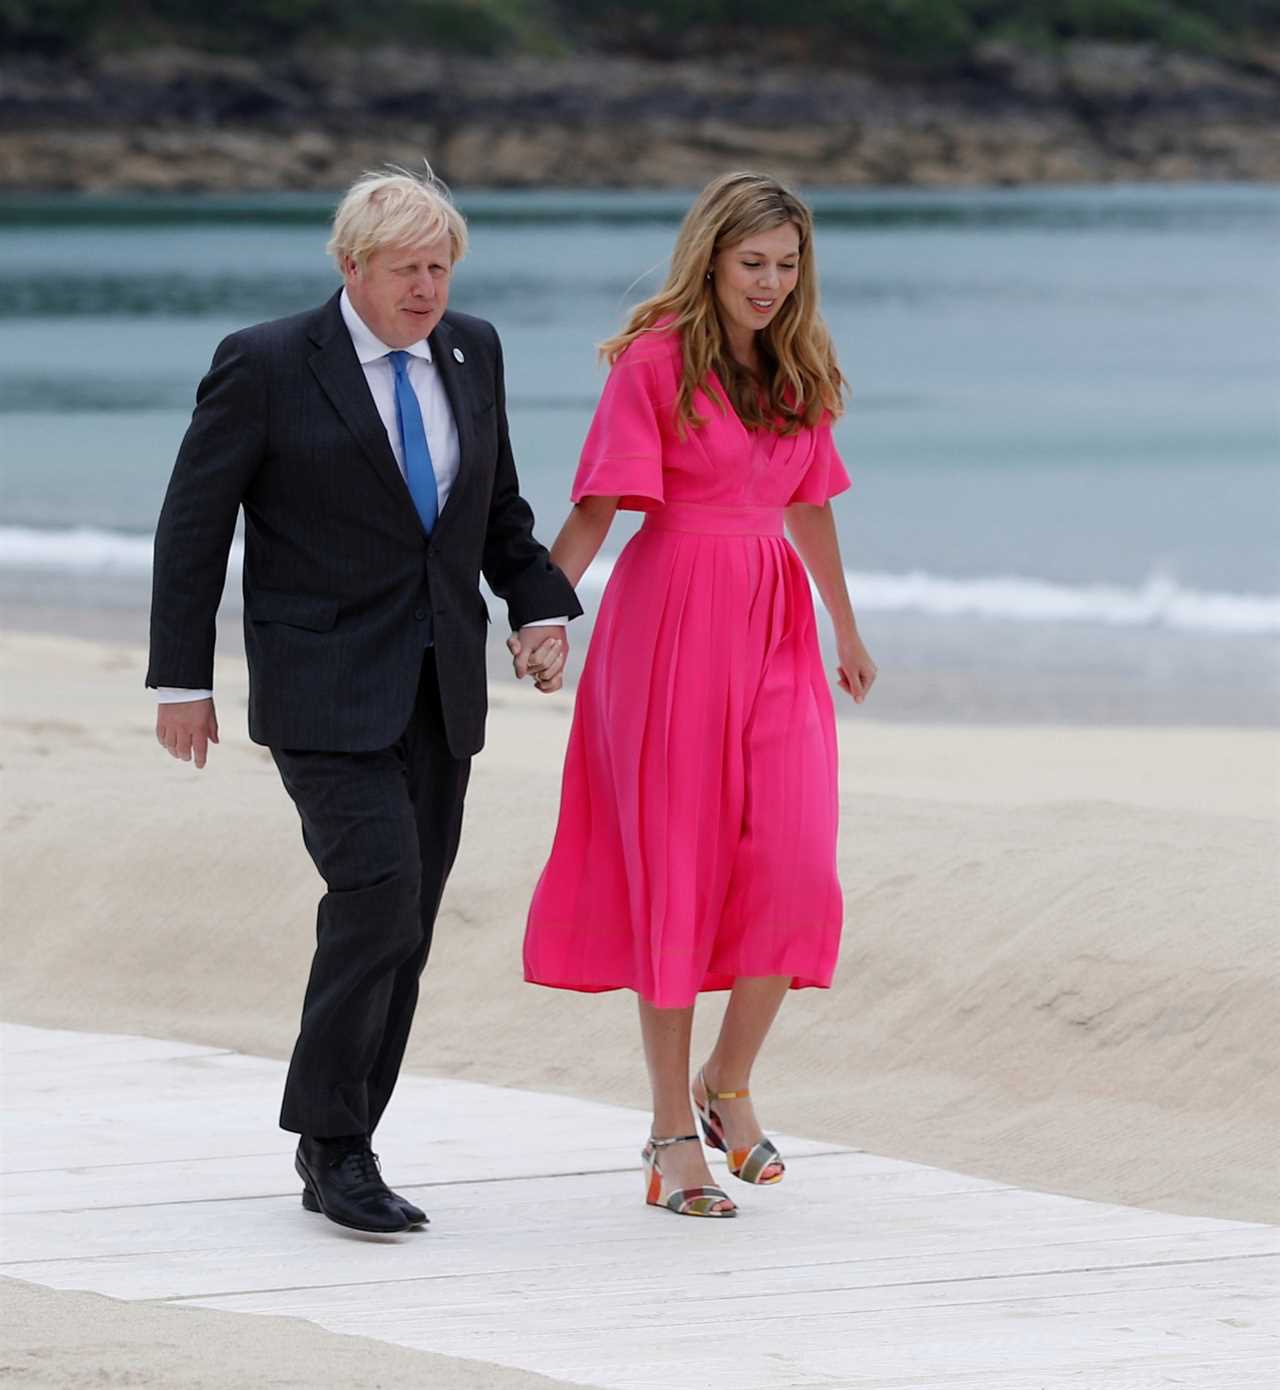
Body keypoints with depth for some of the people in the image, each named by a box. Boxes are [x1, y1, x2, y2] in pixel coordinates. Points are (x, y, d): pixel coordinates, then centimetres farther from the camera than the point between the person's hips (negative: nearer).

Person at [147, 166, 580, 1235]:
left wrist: (539, 604, 4)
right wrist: (182, 681, -5)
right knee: (378, 895, -19)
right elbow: (194, 525, -3)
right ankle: (334, 1143, -9)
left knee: (404, 926, 6)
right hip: (326, 692, -6)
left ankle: (335, 1150, 16)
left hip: (441, 691, 6)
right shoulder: (267, 366, -8)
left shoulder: (470, 352, 8)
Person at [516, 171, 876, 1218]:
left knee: (796, 866, -8)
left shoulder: (798, 371, 12)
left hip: (774, 625, 5)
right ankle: (674, 1133, 6)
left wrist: (846, 630, 33)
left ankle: (730, 1082, 13)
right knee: (675, 868, -1)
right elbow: (599, 504, -9)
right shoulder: (656, 358, -5)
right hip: (673, 620, -5)